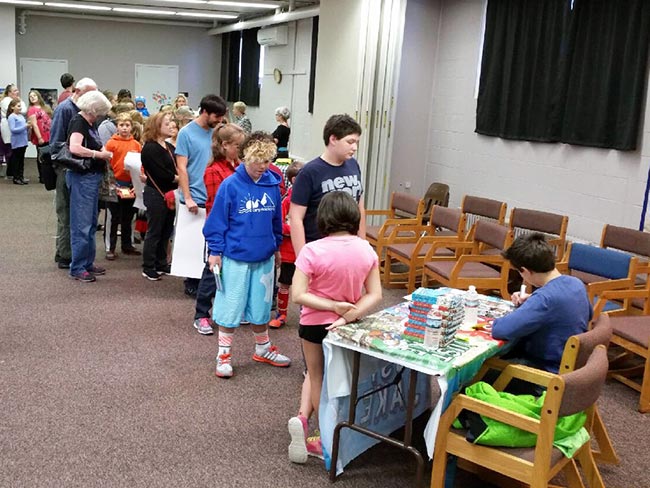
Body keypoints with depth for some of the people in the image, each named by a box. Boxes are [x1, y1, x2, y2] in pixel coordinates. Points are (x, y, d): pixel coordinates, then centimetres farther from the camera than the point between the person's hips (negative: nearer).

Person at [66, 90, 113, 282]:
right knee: (82, 225, -5)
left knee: (91, 224, 16)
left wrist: (104, 152, 4)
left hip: (92, 177, 10)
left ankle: (88, 263, 25)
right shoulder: (78, 122, -13)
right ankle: (77, 268, 2)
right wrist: (99, 154, -18)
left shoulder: (89, 124, 14)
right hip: (81, 177, -10)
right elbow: (75, 148, -28)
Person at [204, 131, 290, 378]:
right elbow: (217, 220, -8)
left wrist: (276, 246, 17)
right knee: (230, 306, 6)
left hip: (264, 258, 4)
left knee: (261, 305, 16)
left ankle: (263, 349, 34)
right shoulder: (231, 185, -14)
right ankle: (224, 354, 21)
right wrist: (215, 251, -8)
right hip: (236, 257, -4)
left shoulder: (272, 183, -1)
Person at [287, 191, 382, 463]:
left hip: (315, 324, -3)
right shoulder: (366, 249, -10)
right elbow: (375, 295, -10)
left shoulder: (312, 251, -22)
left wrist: (333, 305, -21)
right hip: (345, 326, 3)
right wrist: (349, 315, -19)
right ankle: (304, 418, 16)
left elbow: (298, 296, -24)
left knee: (317, 377, 17)